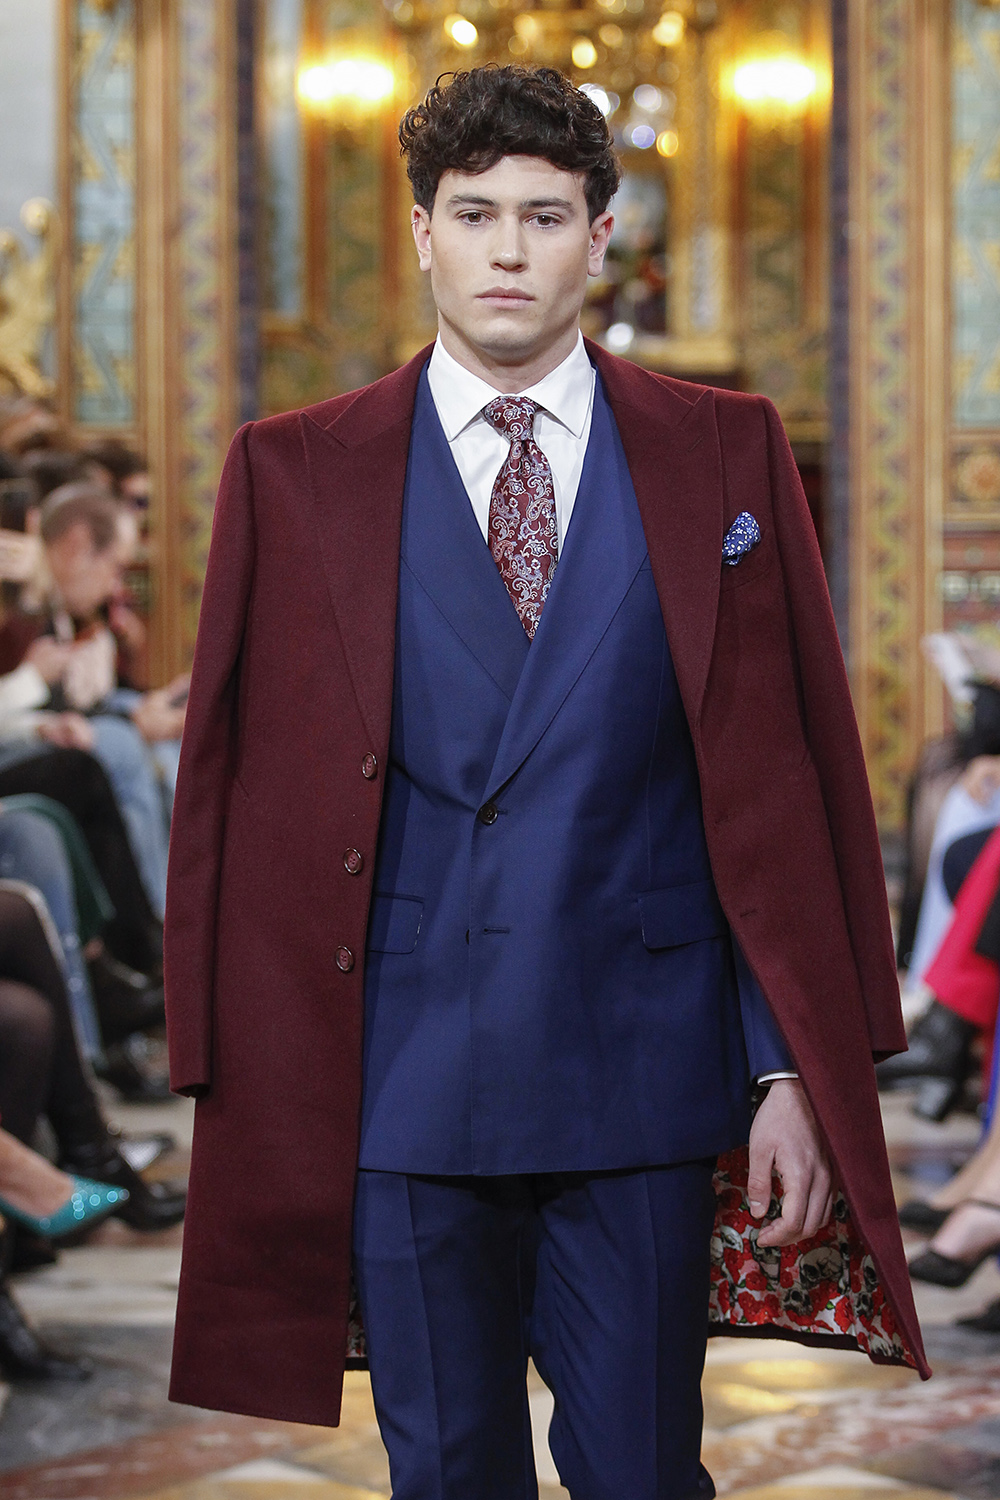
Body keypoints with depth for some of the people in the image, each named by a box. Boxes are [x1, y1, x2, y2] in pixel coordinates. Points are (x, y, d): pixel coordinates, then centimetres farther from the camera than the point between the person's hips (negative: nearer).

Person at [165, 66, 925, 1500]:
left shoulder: (724, 453, 4)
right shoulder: (294, 473, 4)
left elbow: (788, 774, 3)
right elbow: (236, 795, 4)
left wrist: (793, 1069, -2)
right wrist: (234, 1075, -1)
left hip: (646, 1067, 0)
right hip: (403, 1077, 0)